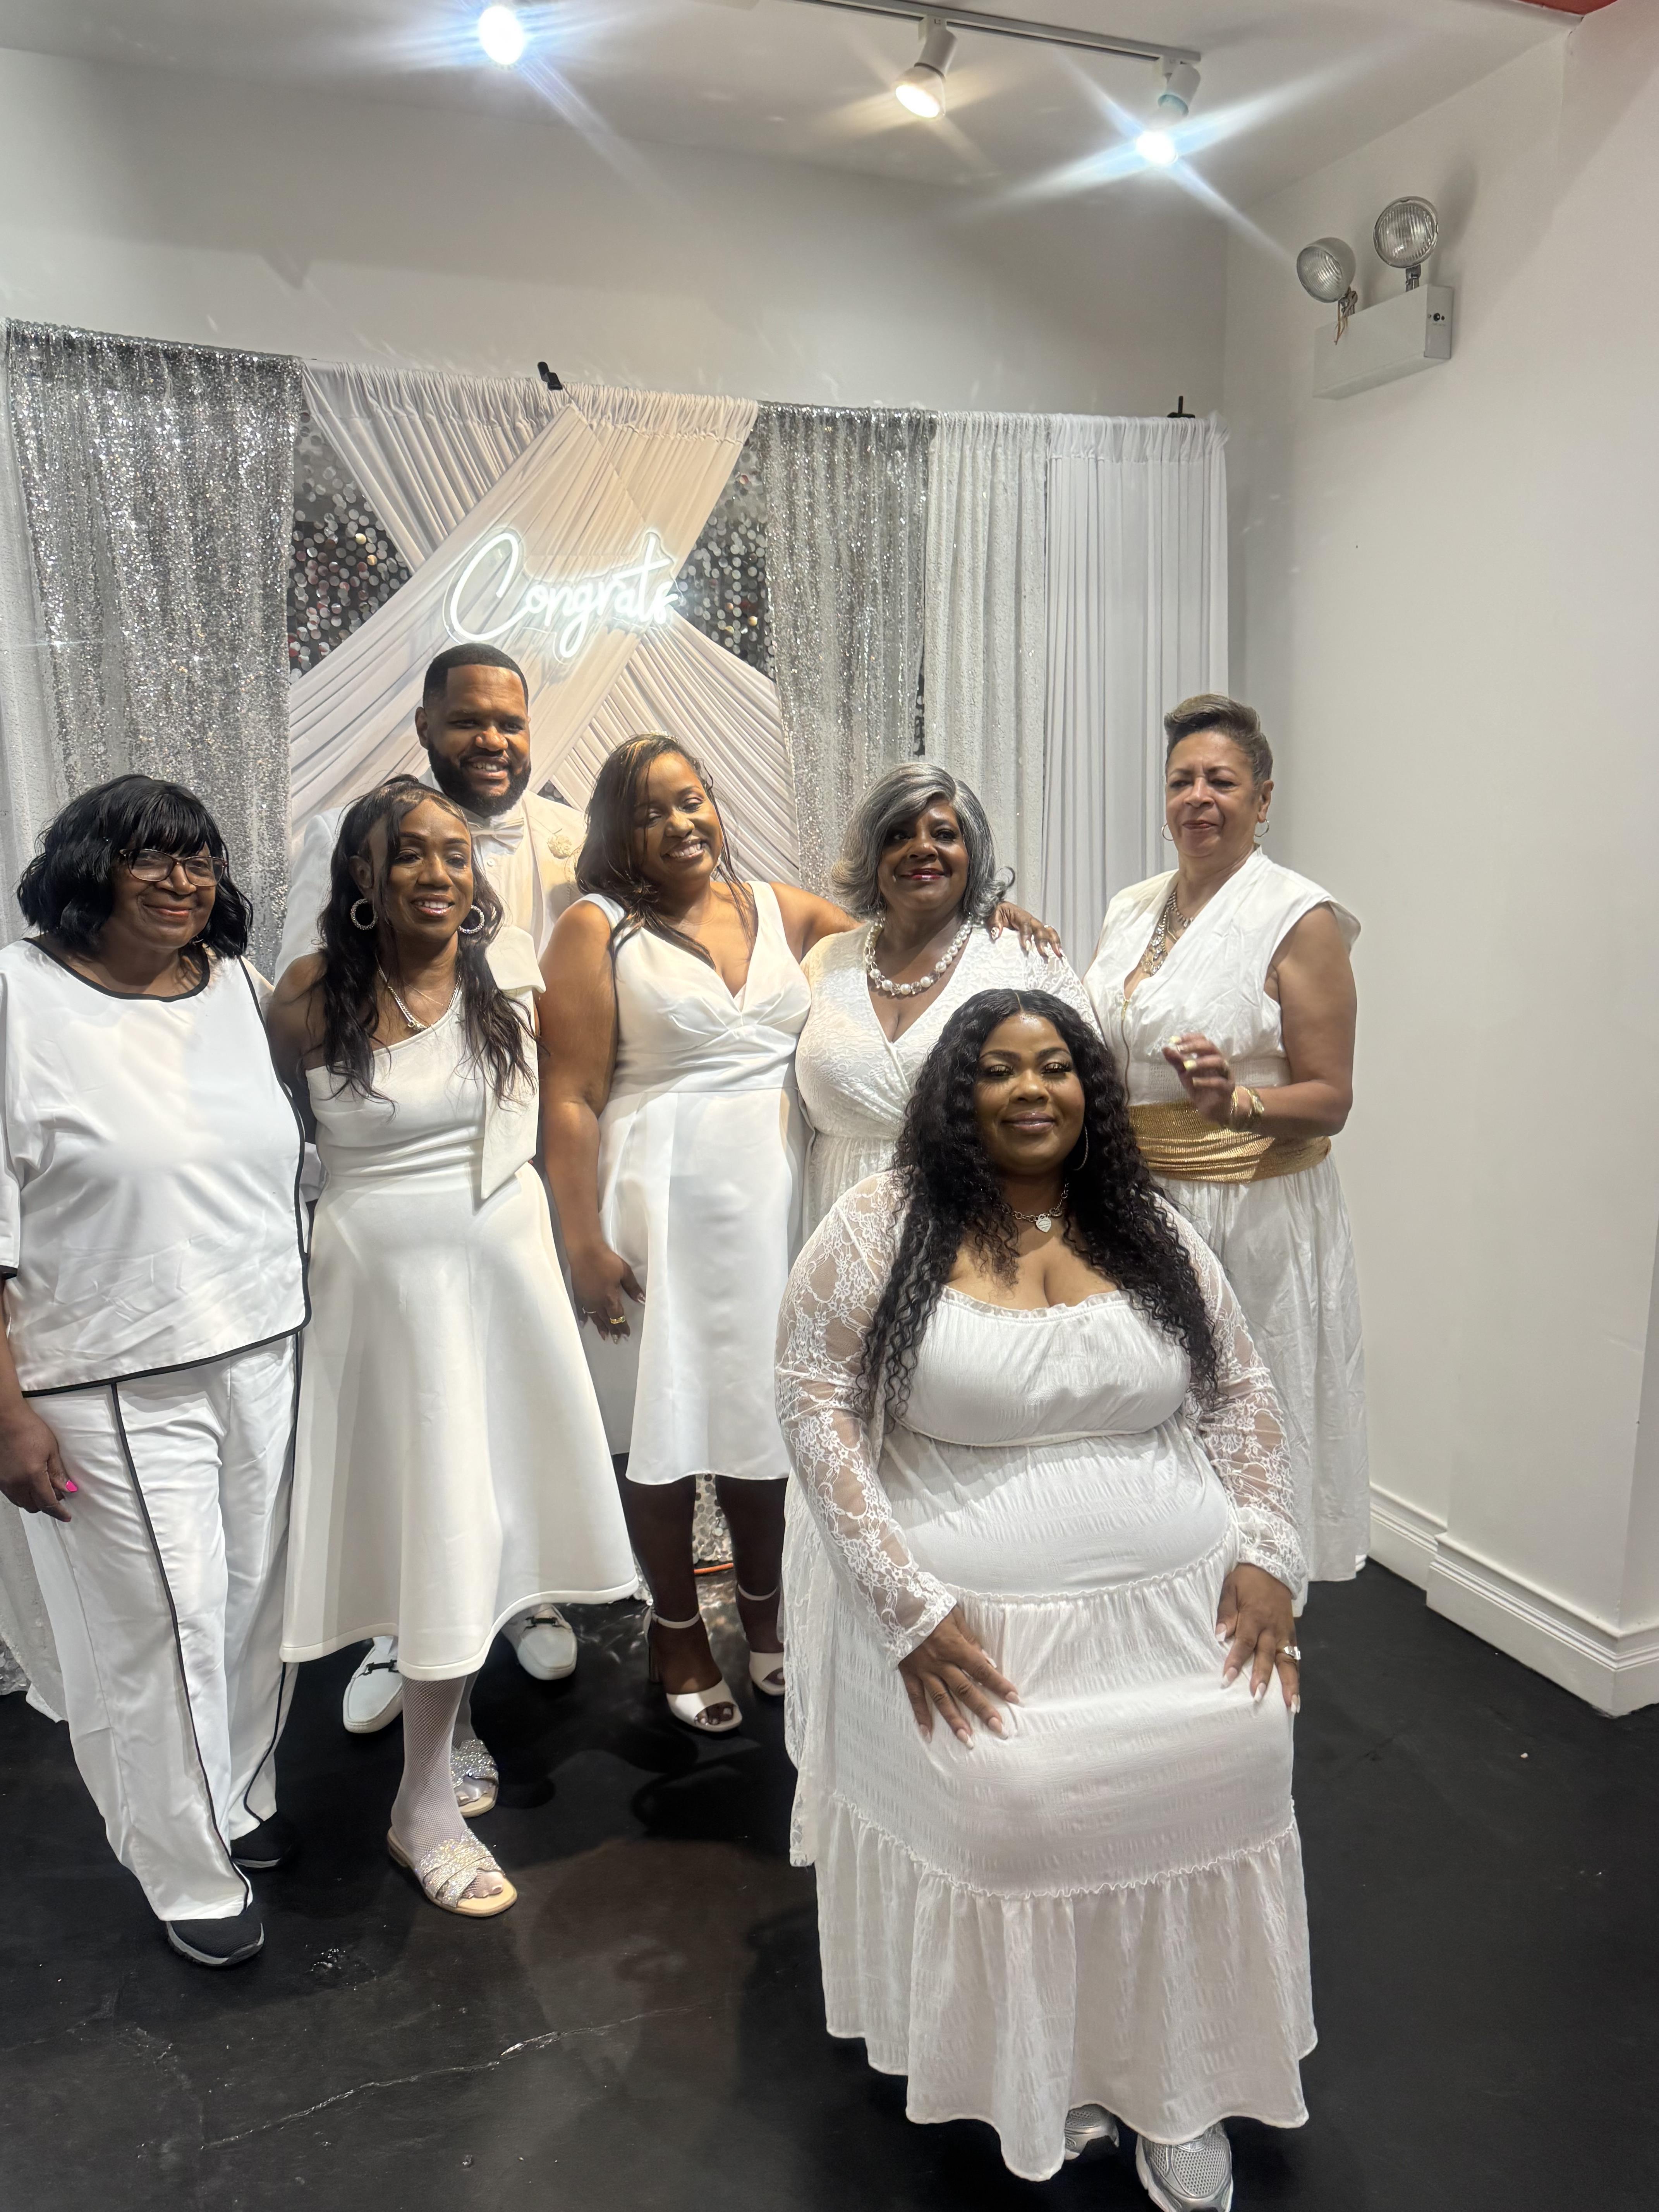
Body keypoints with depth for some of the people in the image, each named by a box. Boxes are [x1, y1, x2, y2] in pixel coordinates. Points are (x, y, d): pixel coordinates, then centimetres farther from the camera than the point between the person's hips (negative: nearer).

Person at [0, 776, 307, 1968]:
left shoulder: (240, 986, 6)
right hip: (114, 1388, -5)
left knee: (253, 1599, 15)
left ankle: (241, 1799, 40)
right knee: (163, 1625, 5)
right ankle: (192, 1872, 27)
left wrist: (302, 1317, 14)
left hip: (262, 1357, 5)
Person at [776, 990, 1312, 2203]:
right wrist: (909, 1606, -13)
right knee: (1004, 1818, -14)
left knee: (1208, 1794, -10)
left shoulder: (1154, 1232, 7)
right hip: (971, 1626, -3)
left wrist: (1265, 1555, 1)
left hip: (1177, 1613, 3)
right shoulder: (882, 1227, -6)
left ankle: (1178, 2081, 18)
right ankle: (1037, 2070, 21)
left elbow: (1240, 1397, 14)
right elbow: (816, 1403, -8)